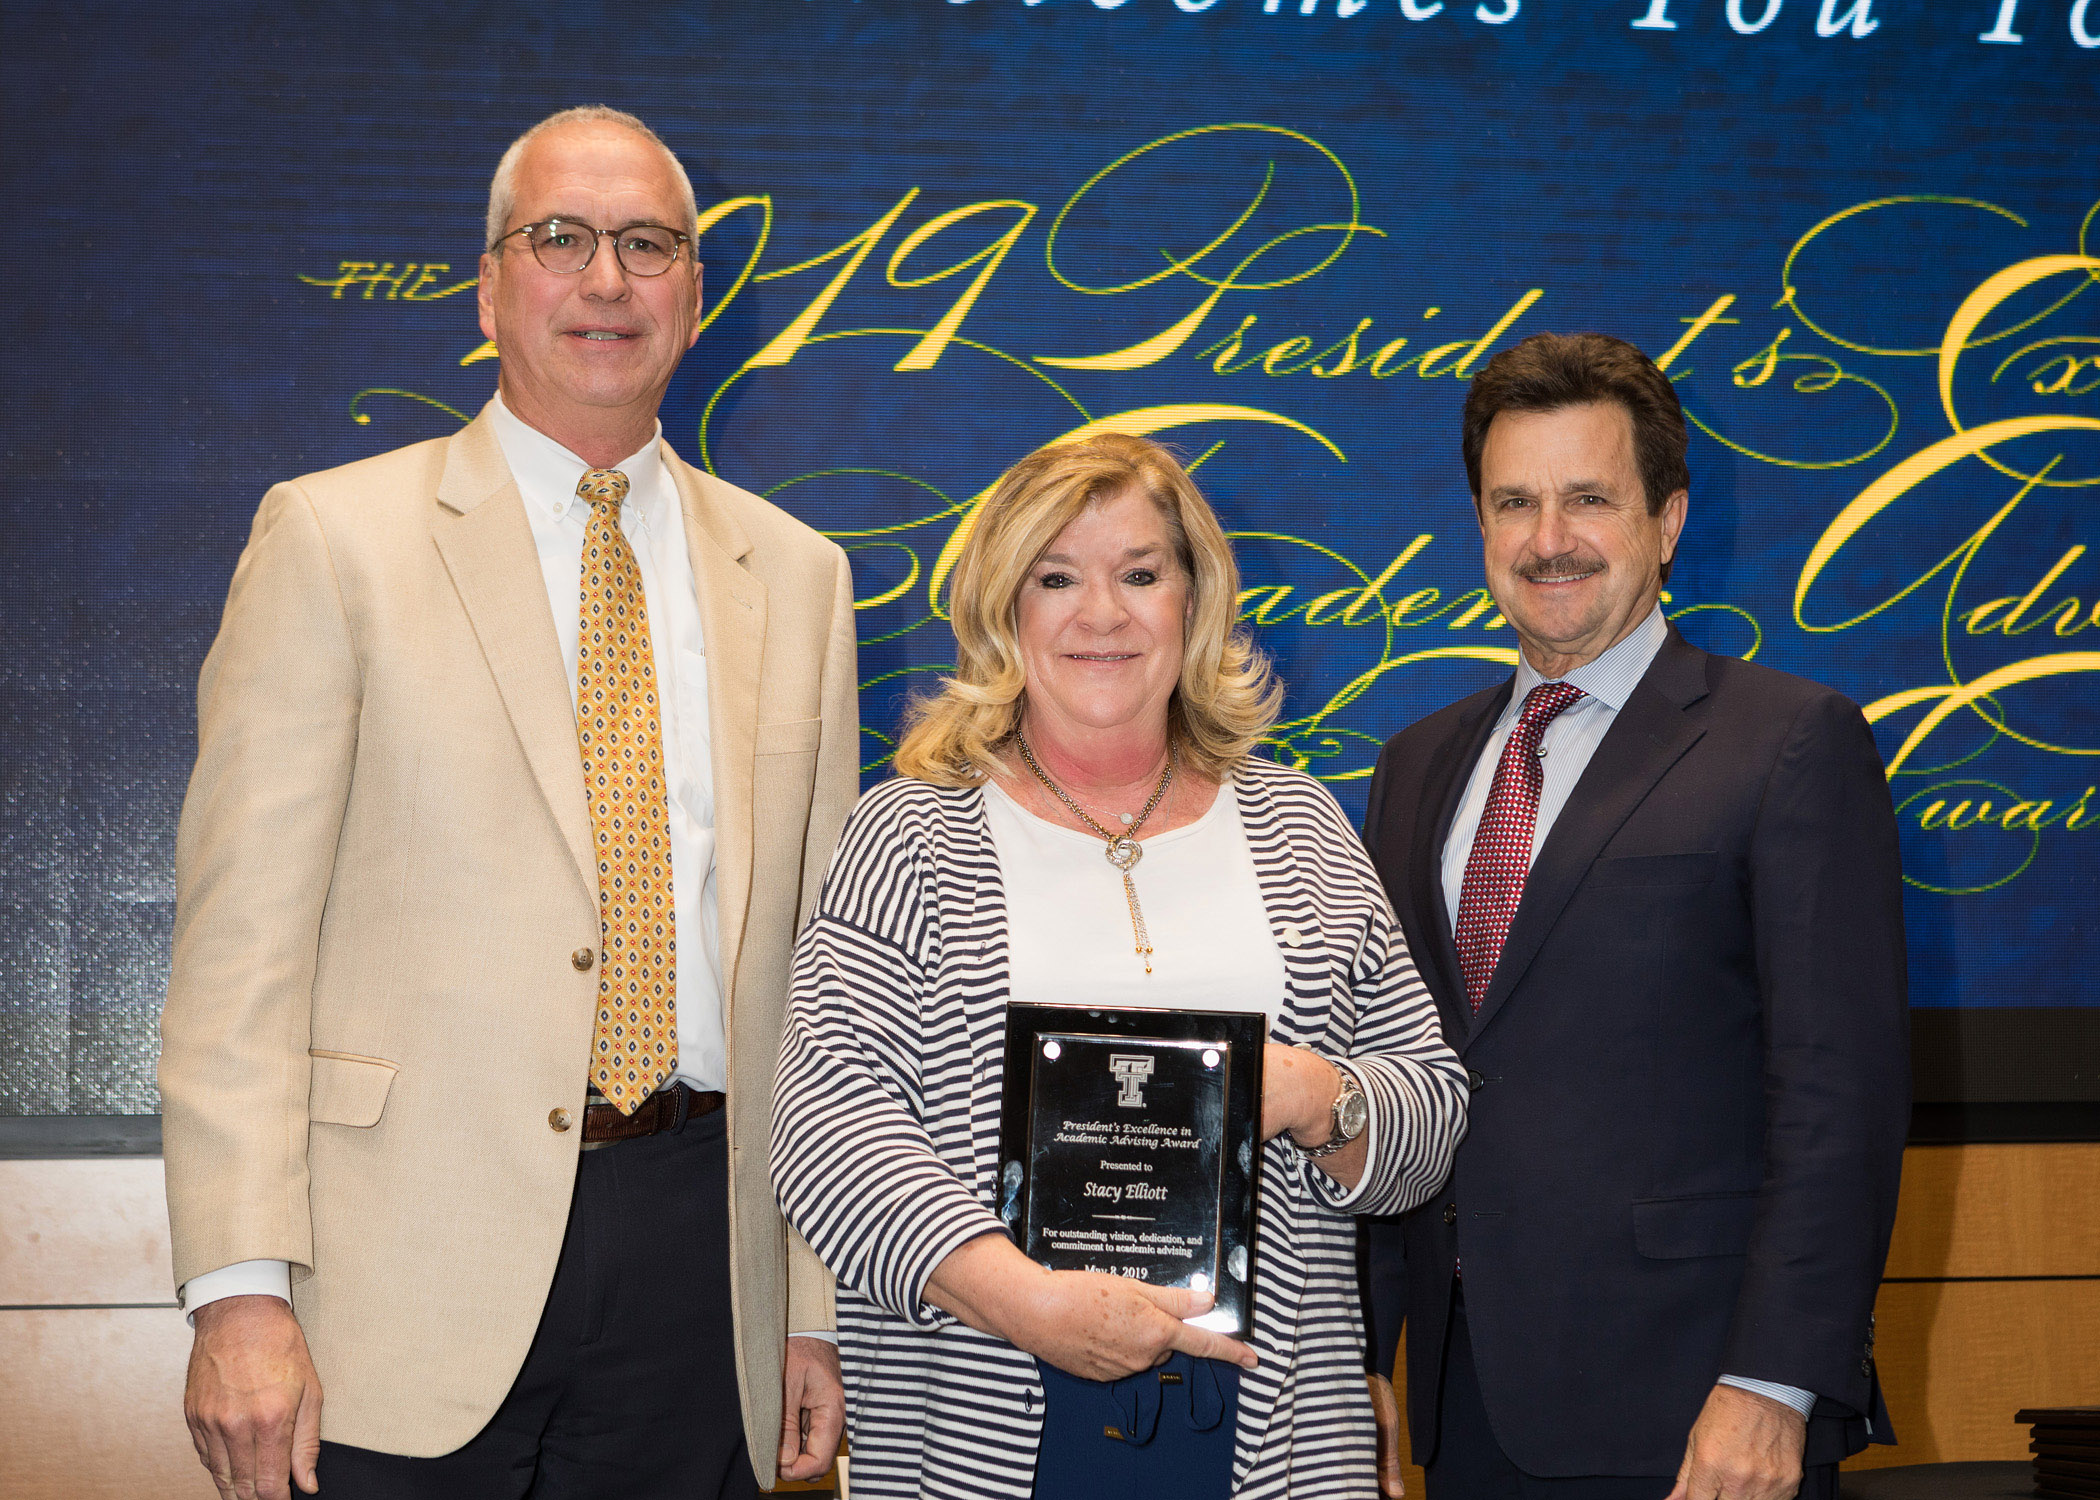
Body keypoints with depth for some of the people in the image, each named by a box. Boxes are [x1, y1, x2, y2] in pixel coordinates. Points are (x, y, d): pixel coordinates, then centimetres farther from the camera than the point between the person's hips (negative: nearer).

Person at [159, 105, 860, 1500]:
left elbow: (820, 957, 10)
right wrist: (239, 1287, -13)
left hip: (696, 1254, 3)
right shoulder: (334, 537, 1)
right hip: (409, 1268, -3)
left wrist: (818, 1306, 7)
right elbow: (243, 933, -5)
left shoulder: (798, 574, 11)